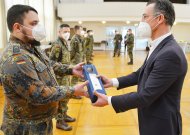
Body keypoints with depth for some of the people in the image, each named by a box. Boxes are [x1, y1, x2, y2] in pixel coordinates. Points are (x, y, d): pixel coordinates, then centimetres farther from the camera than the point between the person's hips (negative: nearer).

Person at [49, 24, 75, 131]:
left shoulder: (65, 43, 11)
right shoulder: (57, 44, -18)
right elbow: (52, 62, -21)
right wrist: (57, 74, -20)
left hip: (66, 74, 9)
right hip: (60, 76, -9)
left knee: (66, 96, 19)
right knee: (61, 98, -1)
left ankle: (64, 115, 35)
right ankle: (60, 121, 12)